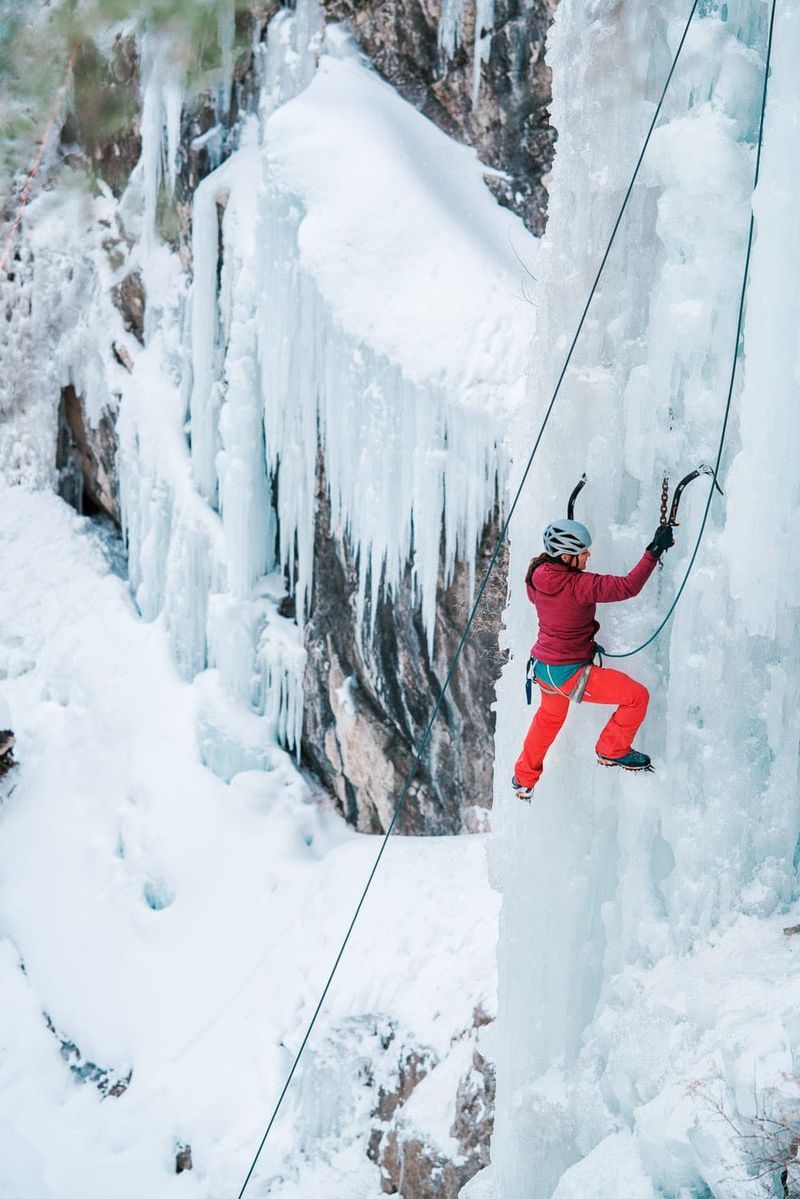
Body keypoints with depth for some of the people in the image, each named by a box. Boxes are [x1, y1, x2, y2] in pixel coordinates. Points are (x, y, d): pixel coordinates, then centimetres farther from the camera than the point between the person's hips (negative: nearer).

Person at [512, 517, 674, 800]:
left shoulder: (538, 576, -5)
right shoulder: (578, 585, -28)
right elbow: (627, 586, -31)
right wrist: (654, 551, -27)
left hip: (542, 664, 9)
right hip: (567, 674, -9)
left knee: (550, 716, 35)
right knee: (637, 696, -2)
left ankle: (524, 779, 51)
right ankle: (612, 751, 17)